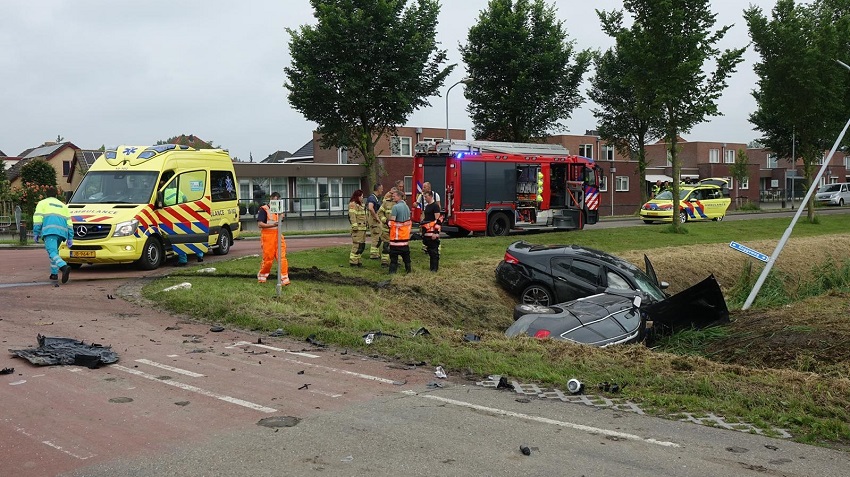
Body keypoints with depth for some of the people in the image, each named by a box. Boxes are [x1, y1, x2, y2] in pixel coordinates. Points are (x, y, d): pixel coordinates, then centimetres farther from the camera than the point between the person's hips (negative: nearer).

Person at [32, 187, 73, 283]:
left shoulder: (42, 203, 18)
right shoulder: (63, 206, 30)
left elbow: (37, 218, 3)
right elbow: (69, 222, 22)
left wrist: (36, 233, 5)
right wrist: (70, 238, 20)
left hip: (50, 231, -5)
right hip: (62, 231, 5)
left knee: (52, 252, -17)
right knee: (54, 251, 22)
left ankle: (64, 267, -43)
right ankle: (54, 273, 17)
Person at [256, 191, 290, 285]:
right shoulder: (264, 209, -5)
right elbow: (259, 224, -13)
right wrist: (272, 225, -22)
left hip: (278, 236, 5)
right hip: (267, 237, -5)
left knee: (282, 257, -5)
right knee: (268, 258, 1)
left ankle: (284, 278, -5)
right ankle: (261, 276, 24)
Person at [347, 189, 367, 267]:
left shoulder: (361, 204, 22)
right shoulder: (353, 204, -9)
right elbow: (352, 216, -17)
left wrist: (366, 225, 27)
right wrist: (355, 226, -22)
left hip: (363, 228, 10)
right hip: (358, 228, -10)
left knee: (362, 245, 12)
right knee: (357, 245, -11)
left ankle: (357, 260, 20)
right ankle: (353, 261, -7)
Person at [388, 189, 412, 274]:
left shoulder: (395, 207, -16)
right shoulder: (406, 206, 10)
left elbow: (392, 222, -18)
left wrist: (388, 222, 3)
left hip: (396, 235, -7)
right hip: (405, 234, 8)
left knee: (394, 254, -3)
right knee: (405, 252, 14)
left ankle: (393, 269, -3)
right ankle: (408, 268, 18)